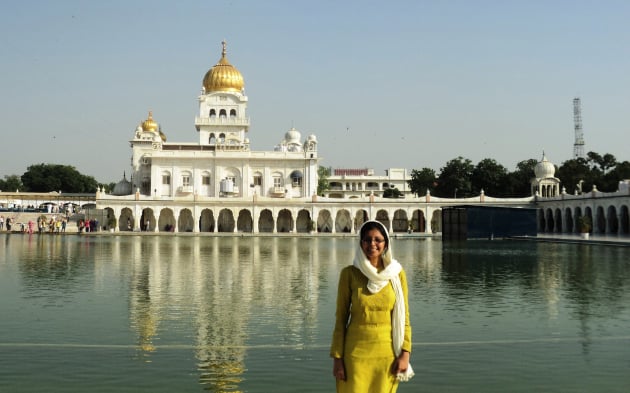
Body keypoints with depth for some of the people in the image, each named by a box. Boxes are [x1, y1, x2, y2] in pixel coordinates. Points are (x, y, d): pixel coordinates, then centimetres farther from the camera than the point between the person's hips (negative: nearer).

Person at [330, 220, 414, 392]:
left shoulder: (397, 273, -1)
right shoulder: (349, 274, -4)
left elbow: (404, 317, 4)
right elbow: (341, 318, -1)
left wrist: (405, 353, -3)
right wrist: (337, 357, -4)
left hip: (387, 352, 1)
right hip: (356, 352, -1)